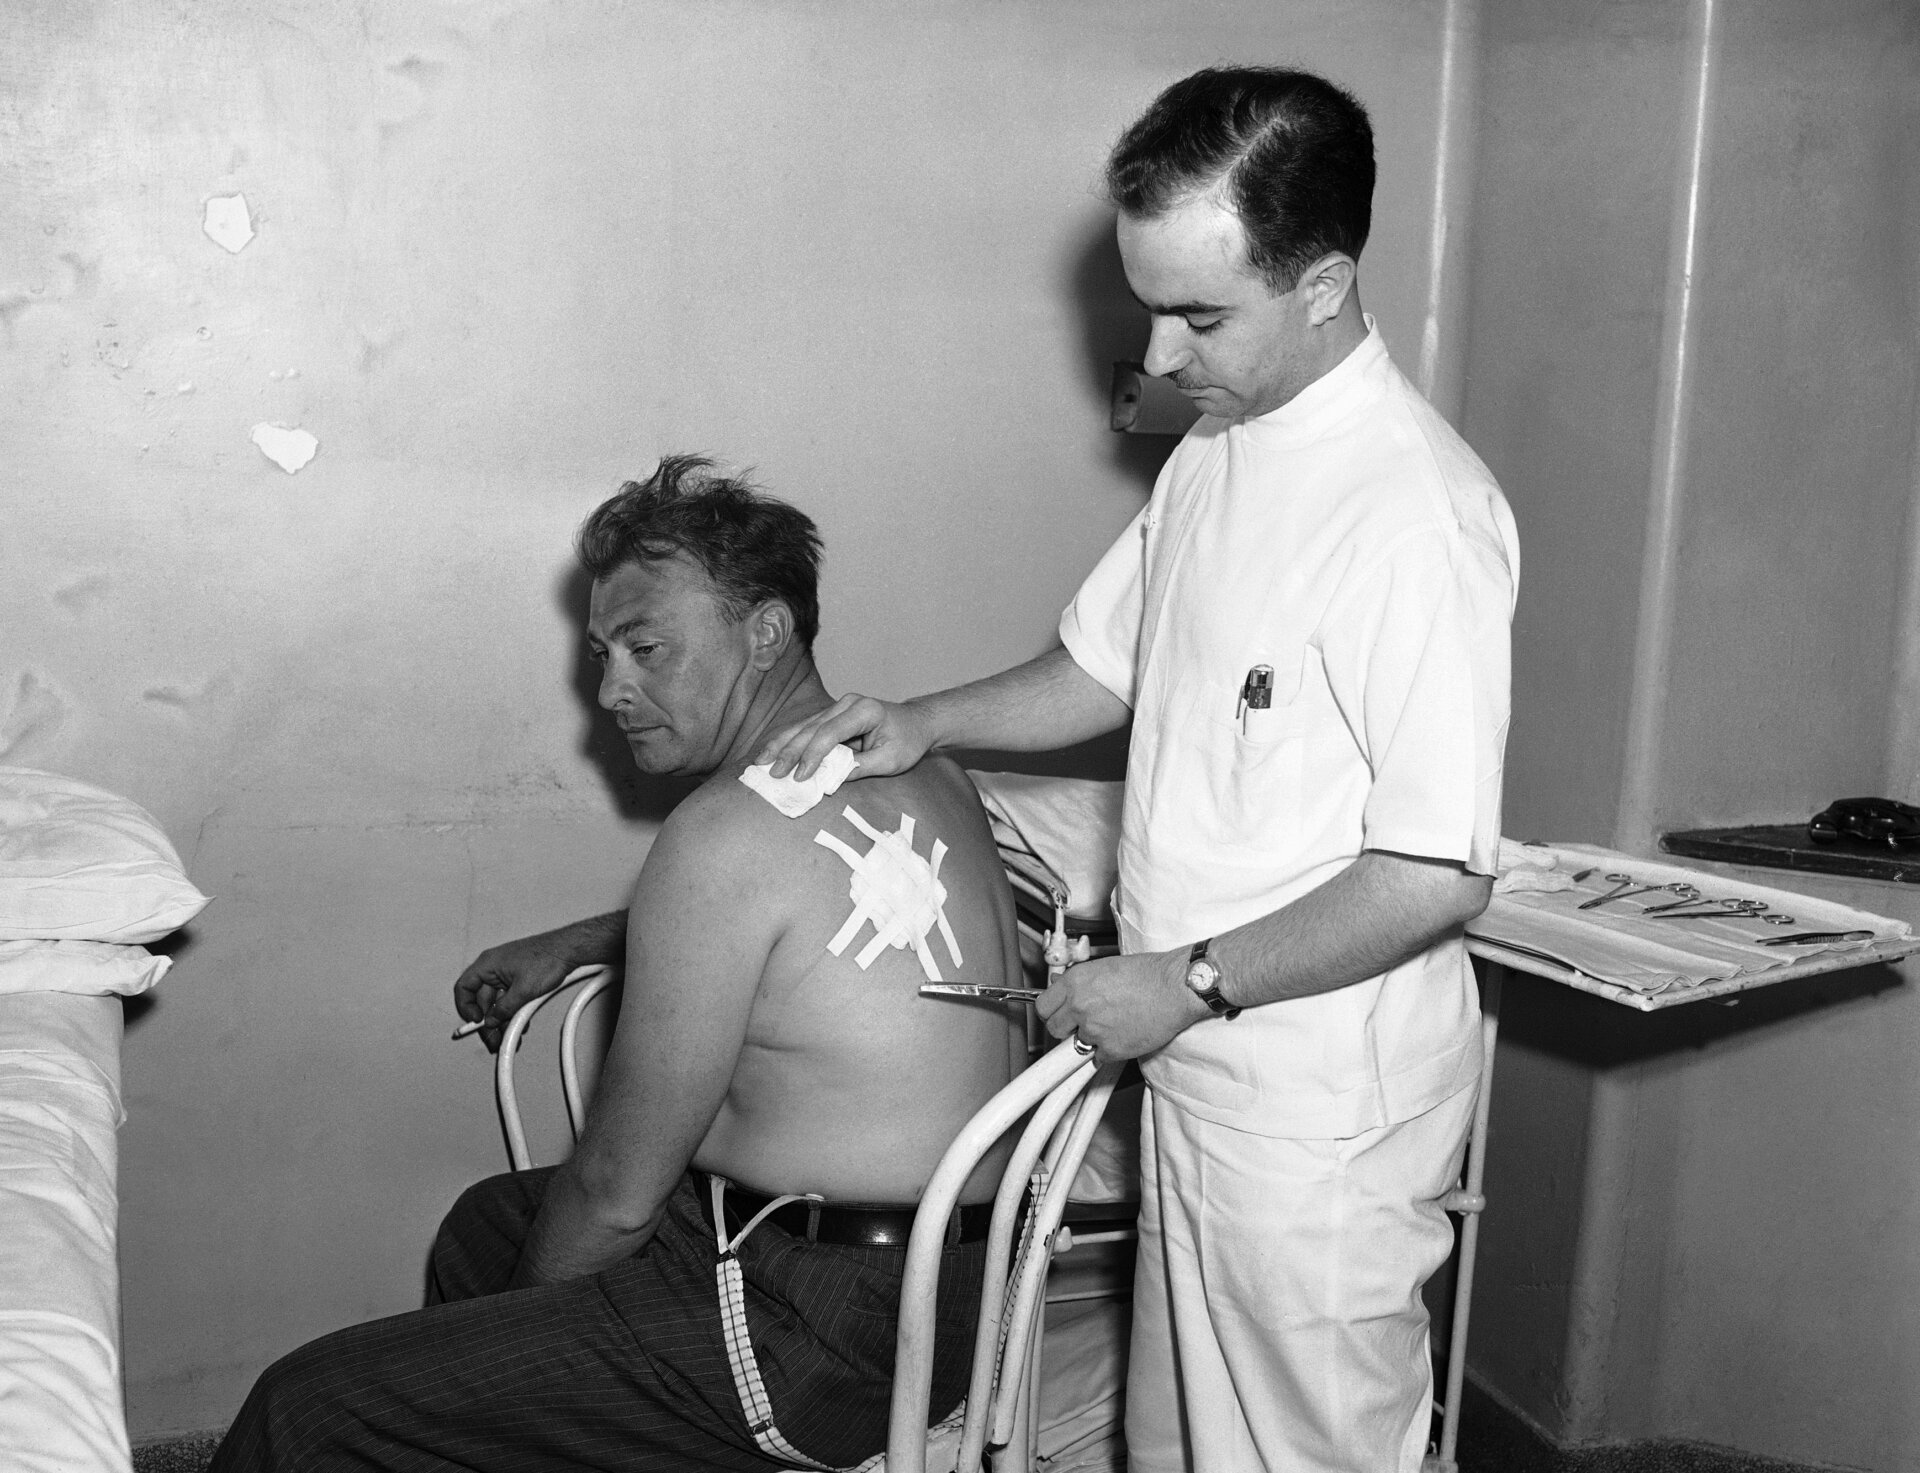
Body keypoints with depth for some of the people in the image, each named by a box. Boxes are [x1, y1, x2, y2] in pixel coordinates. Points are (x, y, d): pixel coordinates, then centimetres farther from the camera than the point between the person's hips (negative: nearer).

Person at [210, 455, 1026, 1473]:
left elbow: (617, 1194, -15)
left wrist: (526, 1314, 4)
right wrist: (568, 948, 32)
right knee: (483, 1225, 29)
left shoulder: (729, 831, -21)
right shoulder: (912, 762, 7)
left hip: (829, 1331, -10)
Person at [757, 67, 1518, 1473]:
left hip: (1323, 1113, -8)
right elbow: (1105, 668, 17)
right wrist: (922, 723, 3)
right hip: (1200, 1077, 8)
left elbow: (1438, 875, -24)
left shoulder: (1416, 512, -23)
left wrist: (1192, 981, -17)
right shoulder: (1216, 453, 5)